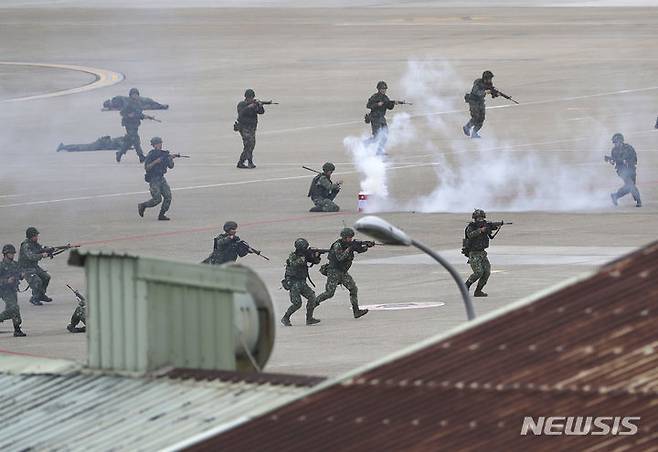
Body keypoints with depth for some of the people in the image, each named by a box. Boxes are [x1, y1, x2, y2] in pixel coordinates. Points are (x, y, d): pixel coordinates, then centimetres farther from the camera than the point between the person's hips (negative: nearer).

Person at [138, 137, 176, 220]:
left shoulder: (164, 153, 9)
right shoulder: (151, 155, -10)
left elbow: (171, 166, 10)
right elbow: (146, 167, -18)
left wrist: (171, 159, -9)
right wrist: (156, 161, -25)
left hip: (162, 179, 7)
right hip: (153, 179, -7)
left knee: (168, 196, -5)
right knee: (157, 199, -11)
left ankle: (161, 215, 5)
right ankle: (142, 206, 13)